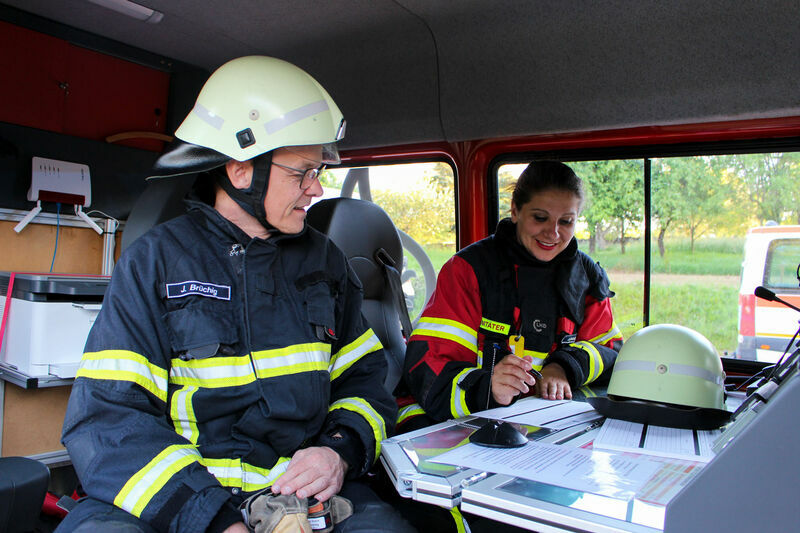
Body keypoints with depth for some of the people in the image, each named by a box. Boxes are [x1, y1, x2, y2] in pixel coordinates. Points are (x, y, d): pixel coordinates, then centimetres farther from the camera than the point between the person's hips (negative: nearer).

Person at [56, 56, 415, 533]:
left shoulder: (324, 260, 9)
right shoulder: (156, 261, -3)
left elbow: (365, 380, 14)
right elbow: (107, 417, -10)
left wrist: (341, 450, -8)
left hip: (306, 491, 3)